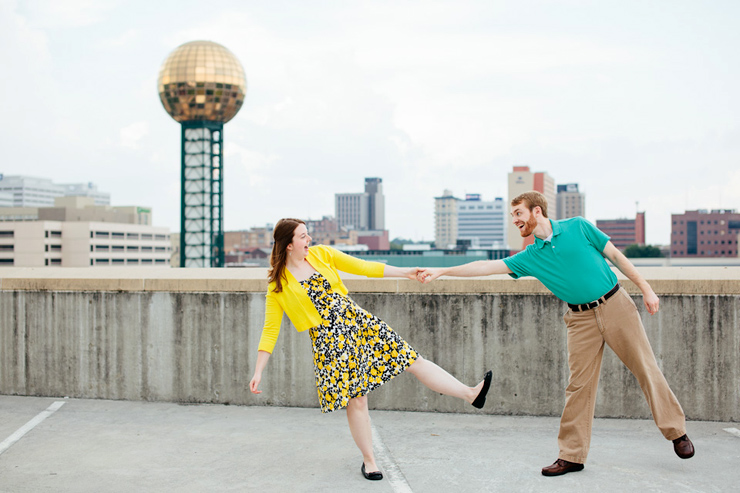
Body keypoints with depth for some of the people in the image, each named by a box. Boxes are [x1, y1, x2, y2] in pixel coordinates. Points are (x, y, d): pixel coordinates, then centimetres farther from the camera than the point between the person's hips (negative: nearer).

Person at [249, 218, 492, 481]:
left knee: (414, 360, -1)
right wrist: (258, 372, -8)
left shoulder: (320, 254, 4)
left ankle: (472, 394, 2)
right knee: (356, 399, 1)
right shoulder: (278, 286, -5)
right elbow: (270, 330, -3)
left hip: (359, 321, 3)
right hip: (329, 342, -3)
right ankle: (369, 460, 19)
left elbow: (362, 267, 7)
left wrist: (404, 272, 3)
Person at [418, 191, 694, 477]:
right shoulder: (529, 257, 4)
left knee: (646, 368, 2)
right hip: (581, 319, 2)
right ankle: (572, 455, 7)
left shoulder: (577, 226, -2)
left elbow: (615, 255, 3)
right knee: (579, 384, -1)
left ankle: (677, 432, 18)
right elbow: (486, 267, 2)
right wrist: (441, 272, -4)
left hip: (615, 304, -2)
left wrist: (645, 289, -1)